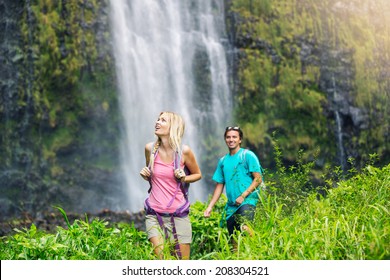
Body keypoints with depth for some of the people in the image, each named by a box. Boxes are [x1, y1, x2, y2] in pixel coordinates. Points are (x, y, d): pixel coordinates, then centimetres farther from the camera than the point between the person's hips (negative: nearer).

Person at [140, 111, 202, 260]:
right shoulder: (150, 148, 0)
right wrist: (145, 175, -4)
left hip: (178, 214, -1)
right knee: (160, 258, -12)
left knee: (183, 260, 6)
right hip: (154, 214, 1)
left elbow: (198, 174, 9)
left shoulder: (184, 151, -7)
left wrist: (184, 178, -11)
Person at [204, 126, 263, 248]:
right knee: (234, 240, 6)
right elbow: (219, 185, 19)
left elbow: (258, 179, -6)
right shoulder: (223, 160, 16)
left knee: (244, 227, -32)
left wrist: (243, 196, -14)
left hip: (247, 201, -6)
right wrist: (210, 206, 12)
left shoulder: (247, 155, -1)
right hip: (231, 205, 6)